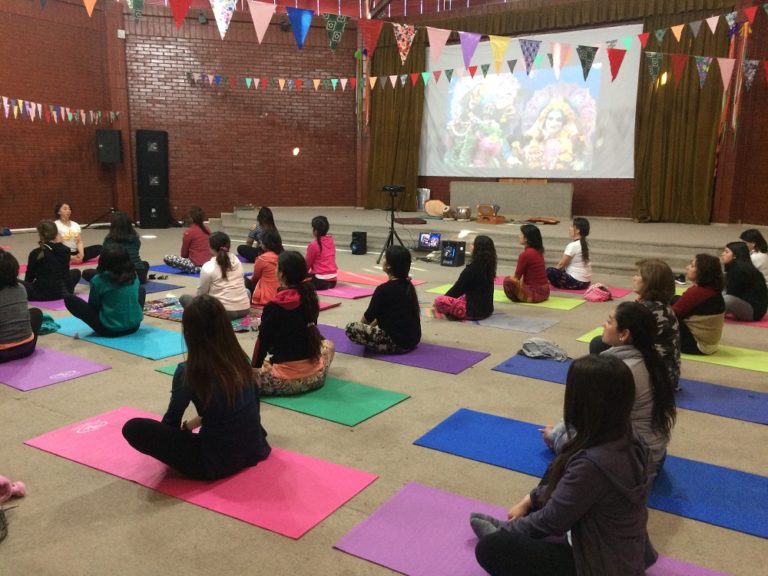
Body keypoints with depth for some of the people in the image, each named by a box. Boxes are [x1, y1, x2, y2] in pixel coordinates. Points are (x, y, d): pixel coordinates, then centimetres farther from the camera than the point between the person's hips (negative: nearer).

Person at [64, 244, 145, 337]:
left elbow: (93, 305, 2)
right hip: (134, 326, 5)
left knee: (69, 299, 1)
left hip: (108, 329, -4)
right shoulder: (134, 277, 0)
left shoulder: (99, 280, -11)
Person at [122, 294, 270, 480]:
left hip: (216, 462, -6)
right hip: (254, 451, 6)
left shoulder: (188, 372, -17)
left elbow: (172, 421, 1)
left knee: (133, 428, -7)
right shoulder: (241, 359, -1)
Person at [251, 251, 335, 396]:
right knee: (328, 344, 34)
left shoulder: (273, 307, -14)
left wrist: (255, 367, 6)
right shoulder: (310, 297, 2)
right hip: (315, 376, 4)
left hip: (285, 378, -4)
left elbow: (263, 341, -6)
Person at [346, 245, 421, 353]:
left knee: (351, 328, -12)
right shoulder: (408, 285, 7)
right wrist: (371, 326, 27)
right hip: (413, 339, 9)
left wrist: (360, 326, 19)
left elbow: (369, 316, -1)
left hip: (398, 342, -8)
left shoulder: (383, 289, -17)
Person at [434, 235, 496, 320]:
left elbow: (458, 289, -7)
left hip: (474, 311, -9)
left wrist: (443, 300, 6)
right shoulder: (489, 267, 3)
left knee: (438, 301, -17)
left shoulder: (471, 269, -19)